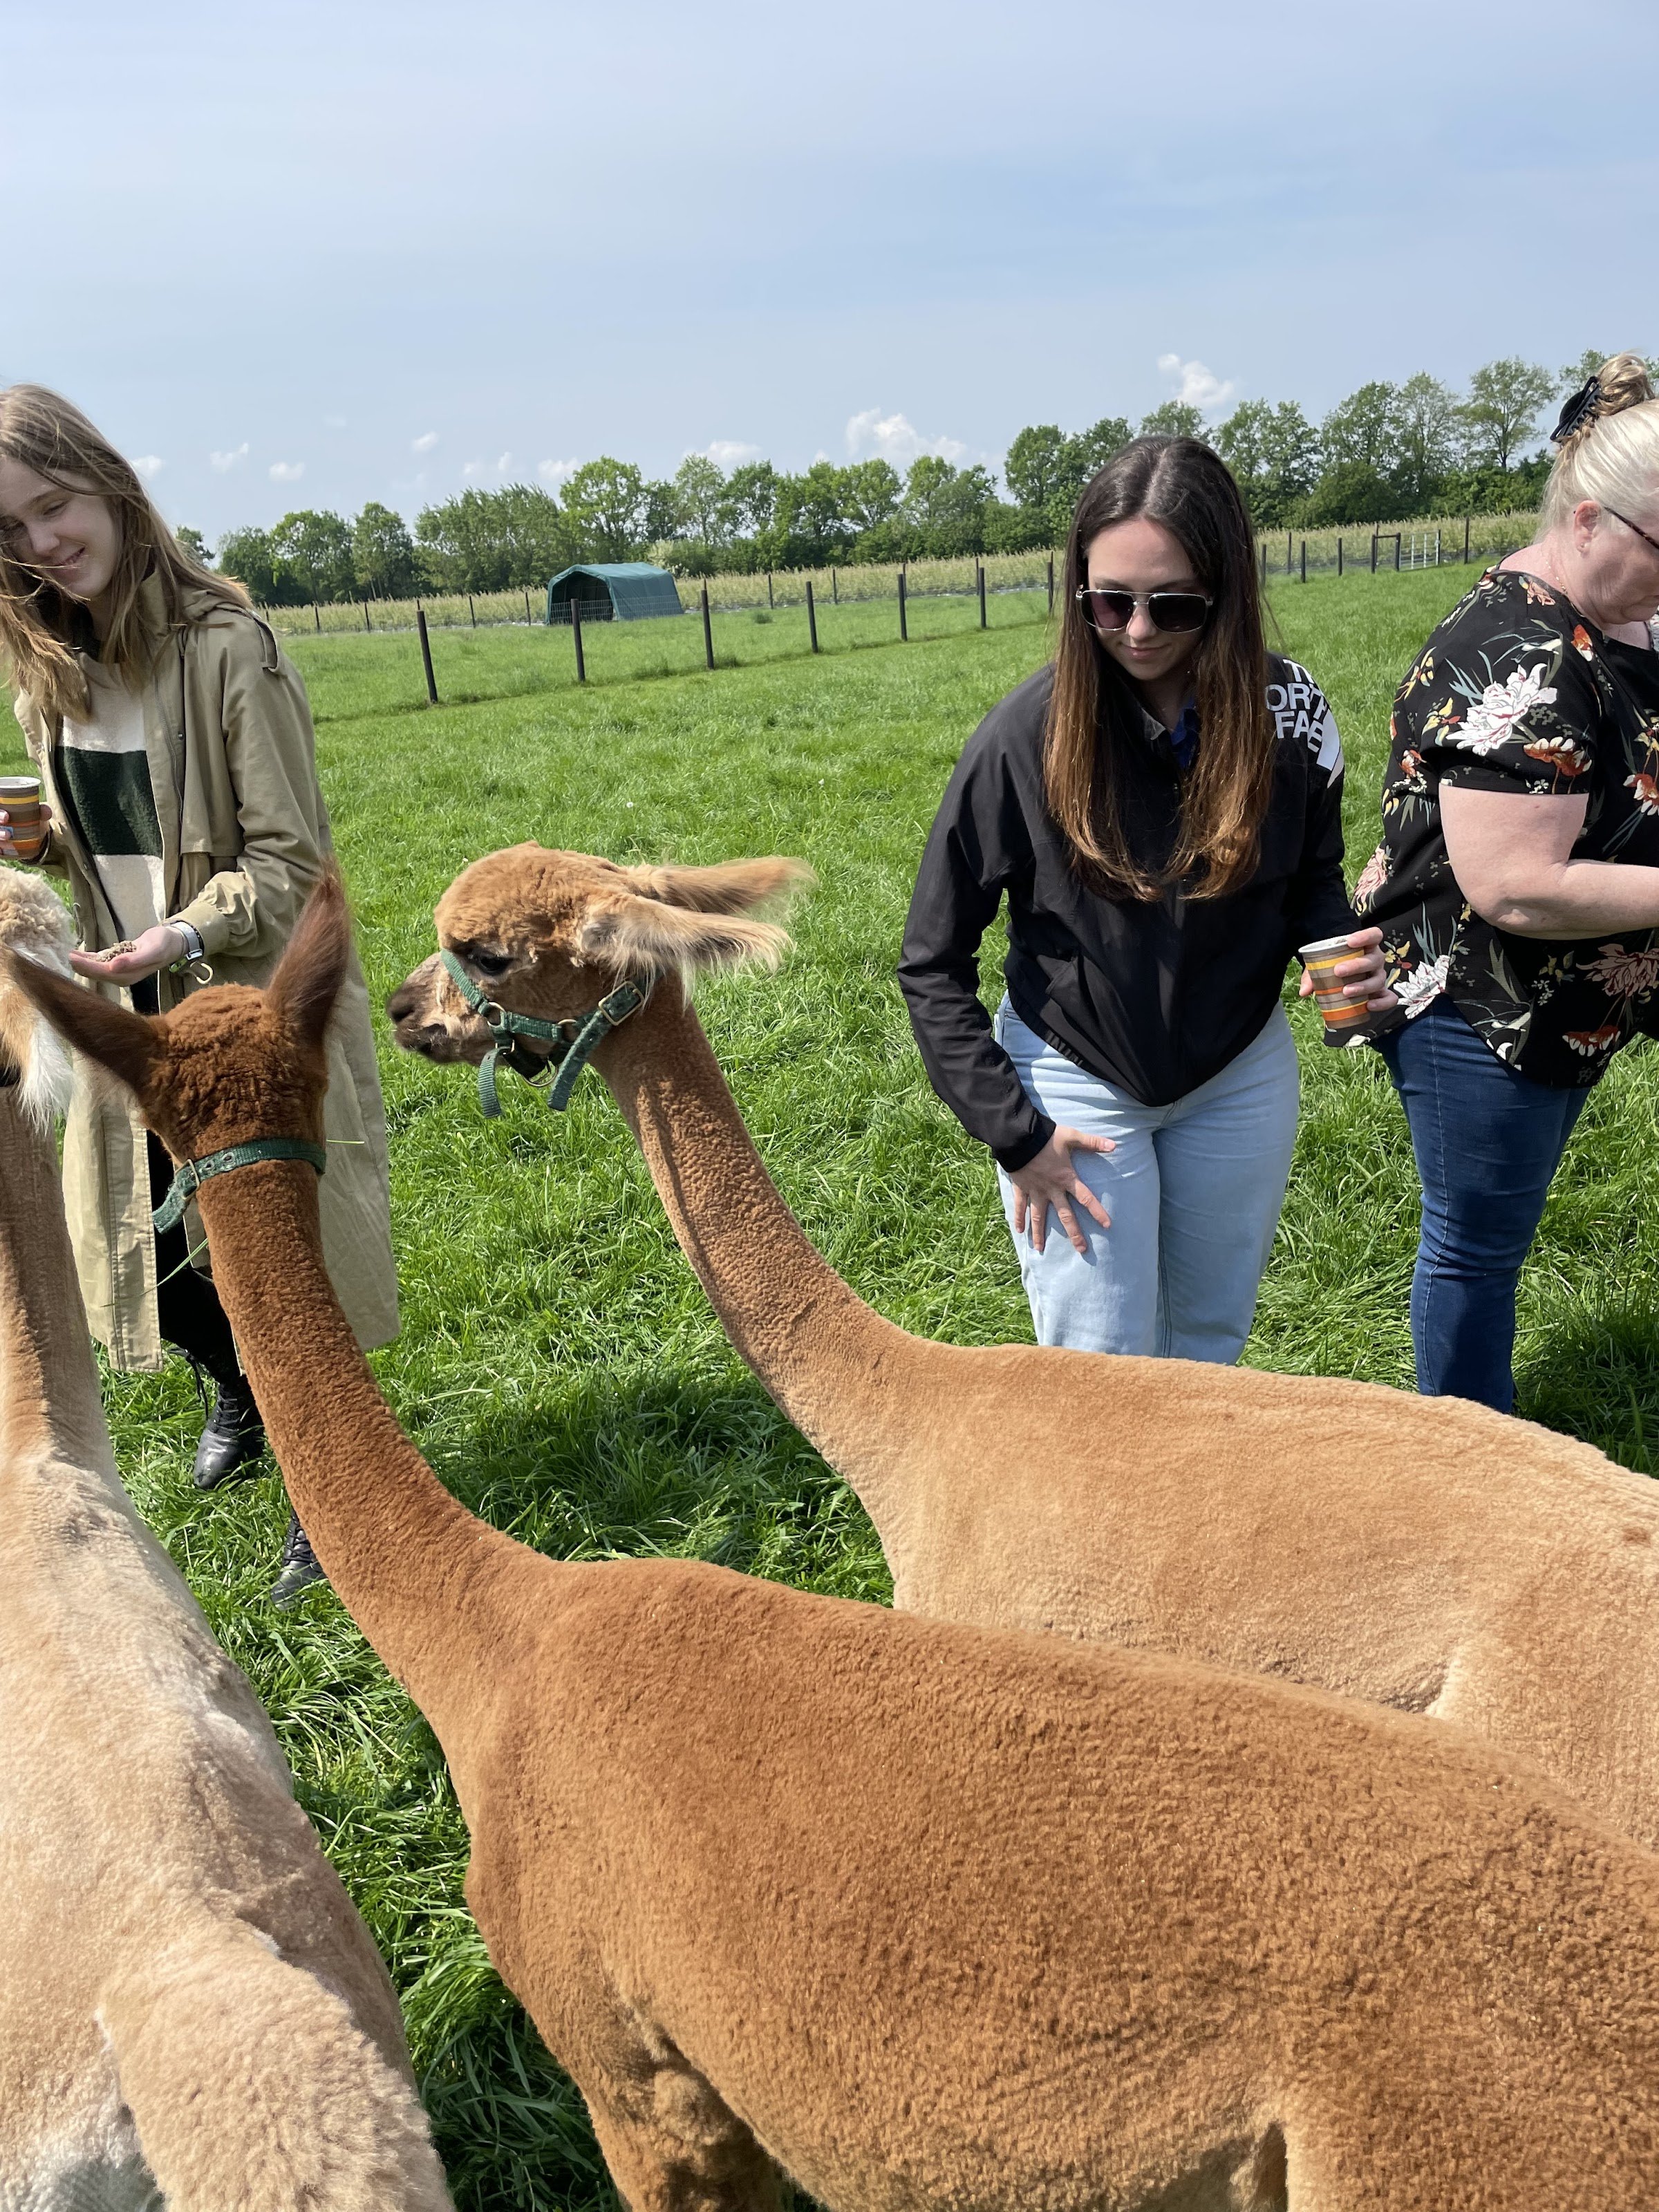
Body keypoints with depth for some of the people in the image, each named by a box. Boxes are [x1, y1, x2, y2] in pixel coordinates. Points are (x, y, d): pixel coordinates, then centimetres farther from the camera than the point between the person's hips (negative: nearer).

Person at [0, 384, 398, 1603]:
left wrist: (186, 932, -30)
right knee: (151, 1252, 16)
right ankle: (242, 1398, 46)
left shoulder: (225, 647, -17)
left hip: (257, 1003, -6)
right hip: (133, 1009, 7)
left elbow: (293, 860, -16)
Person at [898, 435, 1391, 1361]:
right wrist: (1011, 1133, -15)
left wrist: (1348, 953, -19)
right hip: (1076, 1083, -3)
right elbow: (934, 963, -13)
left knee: (1209, 1339, 20)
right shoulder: (1029, 733, -21)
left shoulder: (1287, 713, -13)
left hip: (1240, 1075, 3)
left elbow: (1315, 882, 5)